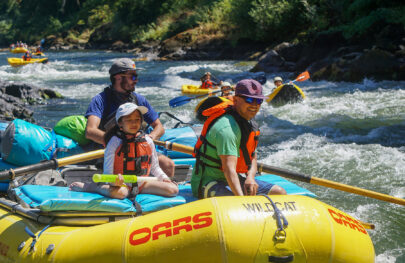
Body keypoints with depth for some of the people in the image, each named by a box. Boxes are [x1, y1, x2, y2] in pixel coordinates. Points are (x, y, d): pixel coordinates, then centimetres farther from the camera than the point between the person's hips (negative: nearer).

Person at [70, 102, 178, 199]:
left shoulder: (148, 141, 7)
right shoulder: (115, 142, -6)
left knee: (173, 190, -12)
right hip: (122, 184, -5)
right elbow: (107, 170, -10)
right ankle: (86, 187, -17)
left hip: (142, 184, 5)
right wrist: (114, 181, -30)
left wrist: (164, 178, 4)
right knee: (119, 193, -41)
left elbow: (154, 167, 19)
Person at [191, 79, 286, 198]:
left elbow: (253, 158, 13)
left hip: (235, 179, 10)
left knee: (279, 193, 1)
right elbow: (229, 168, -34)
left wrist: (250, 177, -11)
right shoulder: (226, 127, -24)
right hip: (209, 184, -10)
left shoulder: (250, 124, 9)